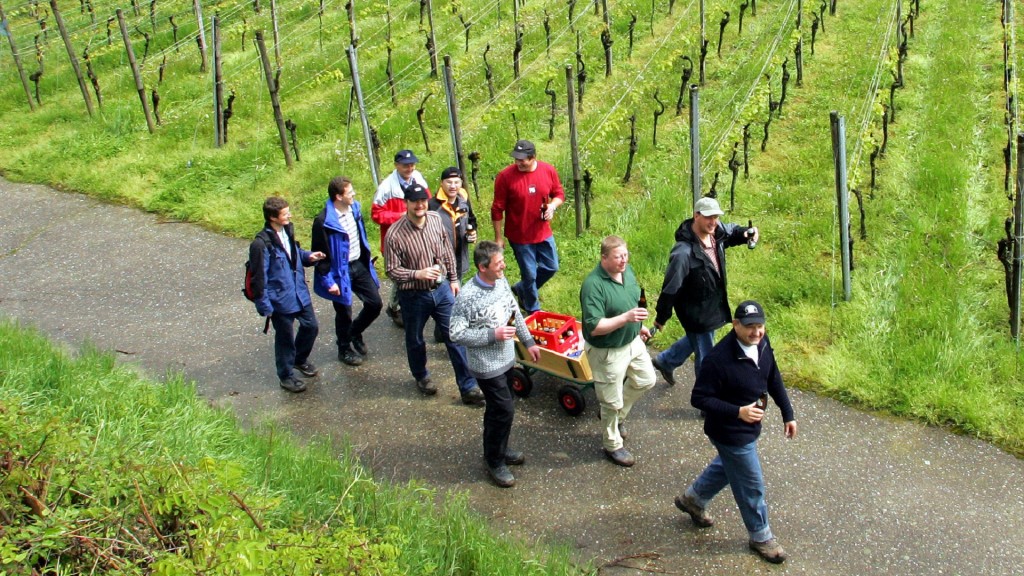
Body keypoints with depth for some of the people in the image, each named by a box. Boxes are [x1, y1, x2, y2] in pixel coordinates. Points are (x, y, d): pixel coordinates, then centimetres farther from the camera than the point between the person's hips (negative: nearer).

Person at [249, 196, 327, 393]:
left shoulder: (288, 231, 0)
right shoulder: (261, 243, -24)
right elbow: (259, 277, -19)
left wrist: (308, 256, -2)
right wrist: (264, 306, -16)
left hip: (300, 293, 7)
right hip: (280, 299, -7)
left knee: (311, 326, 20)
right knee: (285, 338, 8)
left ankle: (300, 359, 46)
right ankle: (286, 376, 28)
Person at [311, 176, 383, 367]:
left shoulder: (354, 208, -2)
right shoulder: (323, 221, -23)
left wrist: (367, 261, 16)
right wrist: (328, 280, -17)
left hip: (359, 265, 6)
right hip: (340, 271, -6)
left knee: (375, 303, 9)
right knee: (344, 313, 9)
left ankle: (355, 333, 36)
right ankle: (345, 349, 33)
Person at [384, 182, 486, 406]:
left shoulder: (435, 220, -6)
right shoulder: (395, 234, -20)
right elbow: (392, 270, -15)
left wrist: (453, 279, 13)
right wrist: (417, 274, -29)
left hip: (441, 289, 3)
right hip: (414, 296, -3)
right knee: (415, 341, 18)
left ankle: (468, 387, 12)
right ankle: (421, 377, 45)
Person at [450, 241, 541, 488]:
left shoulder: (502, 282, -3)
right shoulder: (467, 296, -25)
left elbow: (515, 314, 12)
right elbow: (457, 334, -23)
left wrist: (528, 342, 13)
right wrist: (493, 335, -25)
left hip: (506, 358, 7)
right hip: (486, 365, -7)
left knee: (498, 409, 21)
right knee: (504, 410, -2)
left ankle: (498, 449, 40)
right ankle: (495, 462, 16)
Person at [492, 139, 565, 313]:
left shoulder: (548, 170, -9)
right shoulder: (505, 176, -18)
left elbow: (559, 194, 6)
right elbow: (497, 209, -11)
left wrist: (552, 206, -17)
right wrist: (498, 237, -8)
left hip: (543, 233, 4)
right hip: (520, 236, -4)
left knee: (551, 267, 15)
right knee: (529, 274, 8)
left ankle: (521, 289, 38)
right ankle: (533, 310, 31)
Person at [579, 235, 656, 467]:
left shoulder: (627, 271, -5)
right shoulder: (593, 285, -31)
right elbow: (594, 327, -33)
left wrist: (639, 326, 20)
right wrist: (626, 318, -39)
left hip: (633, 342, 8)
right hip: (608, 352, -7)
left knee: (646, 380, 24)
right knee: (612, 402, 10)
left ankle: (617, 415, 46)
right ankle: (613, 446, 33)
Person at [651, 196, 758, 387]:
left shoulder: (717, 232, -10)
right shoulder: (684, 253, -34)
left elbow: (732, 232, 15)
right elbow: (670, 287, -26)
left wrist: (746, 233, -9)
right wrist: (661, 317, -16)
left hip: (714, 305, 9)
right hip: (696, 312, -9)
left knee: (696, 340, 33)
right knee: (706, 359, 8)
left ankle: (665, 361, 56)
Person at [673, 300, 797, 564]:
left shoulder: (762, 343, -10)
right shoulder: (719, 359, -34)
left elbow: (774, 379, 7)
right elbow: (699, 398, -27)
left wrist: (788, 413, 8)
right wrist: (738, 412, -33)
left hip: (749, 425, 8)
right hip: (731, 432, -8)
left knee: (728, 466, 31)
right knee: (751, 485, 11)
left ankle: (692, 499, 54)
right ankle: (761, 537, 35)